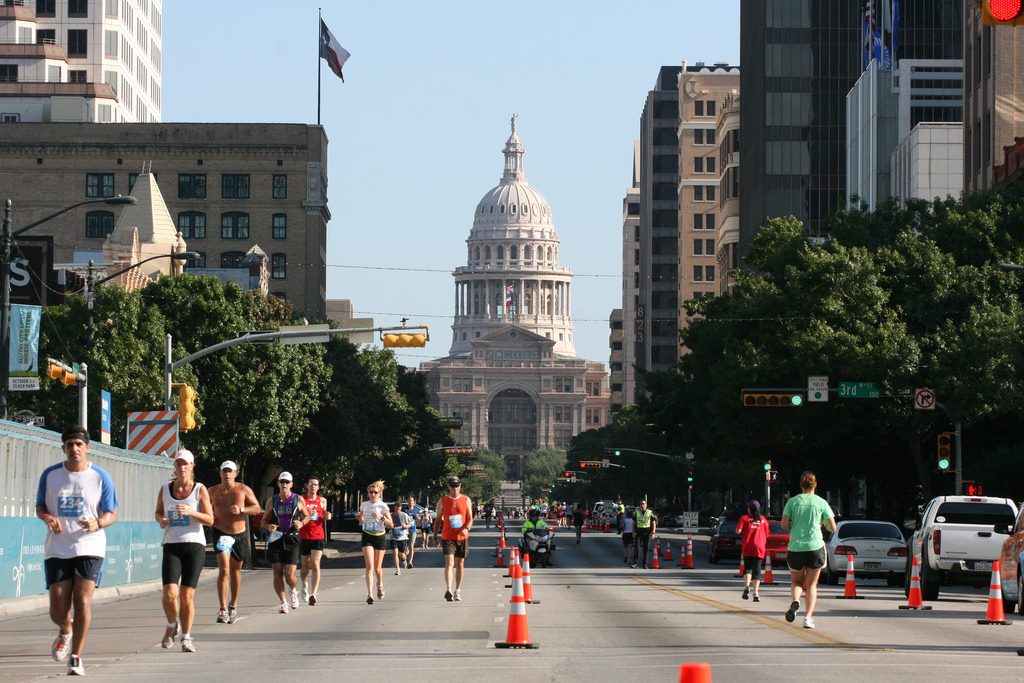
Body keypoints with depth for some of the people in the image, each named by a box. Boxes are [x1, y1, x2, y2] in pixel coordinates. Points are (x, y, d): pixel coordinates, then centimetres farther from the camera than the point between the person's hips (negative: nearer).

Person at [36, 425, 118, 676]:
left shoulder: (101, 477, 0)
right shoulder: (50, 475, 4)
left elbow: (112, 514, 4)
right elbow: (40, 507, 13)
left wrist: (97, 523, -19)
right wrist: (48, 518, -11)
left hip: (89, 547, -2)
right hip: (57, 549, 2)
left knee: (83, 602, -13)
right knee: (58, 609, -2)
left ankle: (76, 658, -5)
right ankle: (66, 631, 34)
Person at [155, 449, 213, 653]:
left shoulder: (200, 489, 1)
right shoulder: (165, 489, 8)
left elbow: (210, 519, -2)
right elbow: (158, 512, 21)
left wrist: (191, 512, -18)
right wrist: (161, 520, -2)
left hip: (194, 545, -1)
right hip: (171, 545, 1)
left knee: (187, 596, -2)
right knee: (170, 594, -14)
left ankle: (186, 637, 11)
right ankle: (172, 626, 14)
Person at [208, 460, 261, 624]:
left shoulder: (244, 490, -4)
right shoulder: (213, 491, 0)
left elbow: (257, 508, -7)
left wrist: (241, 509, -24)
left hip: (240, 535, 1)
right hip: (221, 534, -1)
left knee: (235, 571, 14)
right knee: (223, 570, -16)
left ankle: (233, 605, 32)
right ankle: (223, 610, -20)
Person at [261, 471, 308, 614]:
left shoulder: (298, 500, 4)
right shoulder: (272, 501, 7)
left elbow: (306, 516, 16)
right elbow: (264, 520, 13)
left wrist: (301, 523, -6)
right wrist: (268, 526, -10)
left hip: (292, 539, -2)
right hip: (276, 538, 2)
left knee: (290, 575, -9)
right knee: (277, 573, -1)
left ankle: (293, 591, 24)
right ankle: (283, 602, 11)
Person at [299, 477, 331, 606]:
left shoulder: (322, 501, 9)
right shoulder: (301, 500, 0)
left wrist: (327, 516, -1)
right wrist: (307, 515, -22)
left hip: (318, 536, 0)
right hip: (304, 536, 0)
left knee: (315, 564, -14)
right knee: (305, 565, 12)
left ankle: (313, 594, -19)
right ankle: (305, 587, 39)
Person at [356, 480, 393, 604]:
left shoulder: (383, 506, -4)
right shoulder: (364, 505, 5)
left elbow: (391, 525, -4)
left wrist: (381, 517, -20)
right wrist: (359, 518, -6)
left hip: (380, 537, -1)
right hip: (367, 537, 1)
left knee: (377, 568, 9)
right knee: (369, 566, -14)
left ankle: (380, 585, 42)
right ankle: (369, 594, -20)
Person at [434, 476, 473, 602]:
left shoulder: (466, 500, 4)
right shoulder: (443, 501, 4)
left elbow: (470, 518, 2)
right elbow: (438, 520, 9)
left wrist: (467, 528, -18)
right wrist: (435, 536, 6)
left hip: (462, 537, 2)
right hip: (447, 537, -2)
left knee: (460, 564, 9)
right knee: (449, 563, -16)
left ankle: (458, 590, 20)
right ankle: (448, 590, -28)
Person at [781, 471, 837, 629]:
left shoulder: (792, 501, 2)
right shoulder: (821, 502, 1)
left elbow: (784, 524, -4)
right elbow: (832, 527, 2)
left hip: (795, 547, 0)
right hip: (815, 546, 0)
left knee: (796, 582, 16)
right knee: (811, 585, 9)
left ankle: (795, 600, -16)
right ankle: (808, 616, -6)